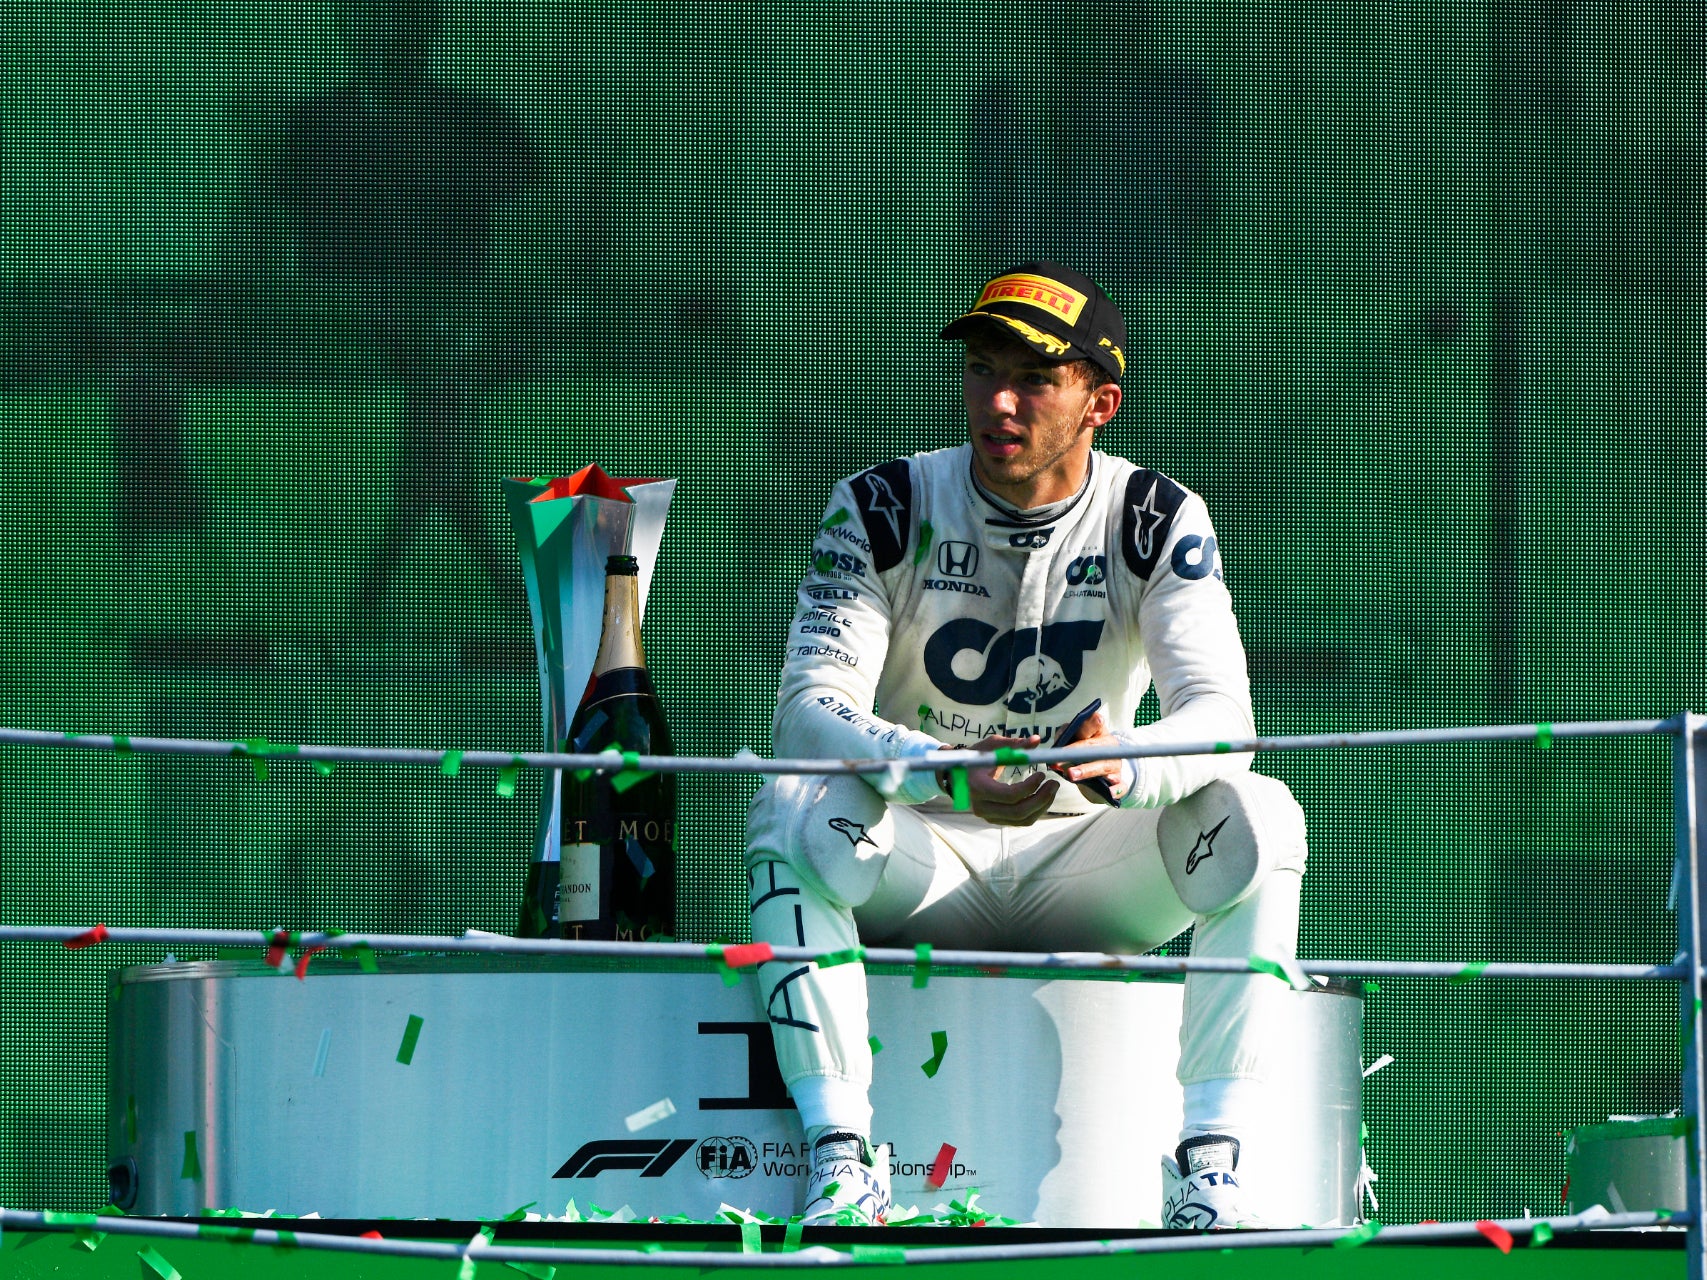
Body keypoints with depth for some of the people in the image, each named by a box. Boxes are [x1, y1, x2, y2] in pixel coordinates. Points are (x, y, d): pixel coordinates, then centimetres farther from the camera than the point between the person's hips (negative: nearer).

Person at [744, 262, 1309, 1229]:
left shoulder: (1157, 522, -6)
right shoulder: (884, 508, -8)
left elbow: (1224, 716, -19)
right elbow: (809, 707, -21)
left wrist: (1125, 766, -44)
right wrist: (948, 774, -41)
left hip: (1082, 874, 1)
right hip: (920, 858, -1)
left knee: (1257, 814, -26)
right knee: (792, 811, -32)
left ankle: (1213, 1167, -29)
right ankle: (841, 1162, -34)